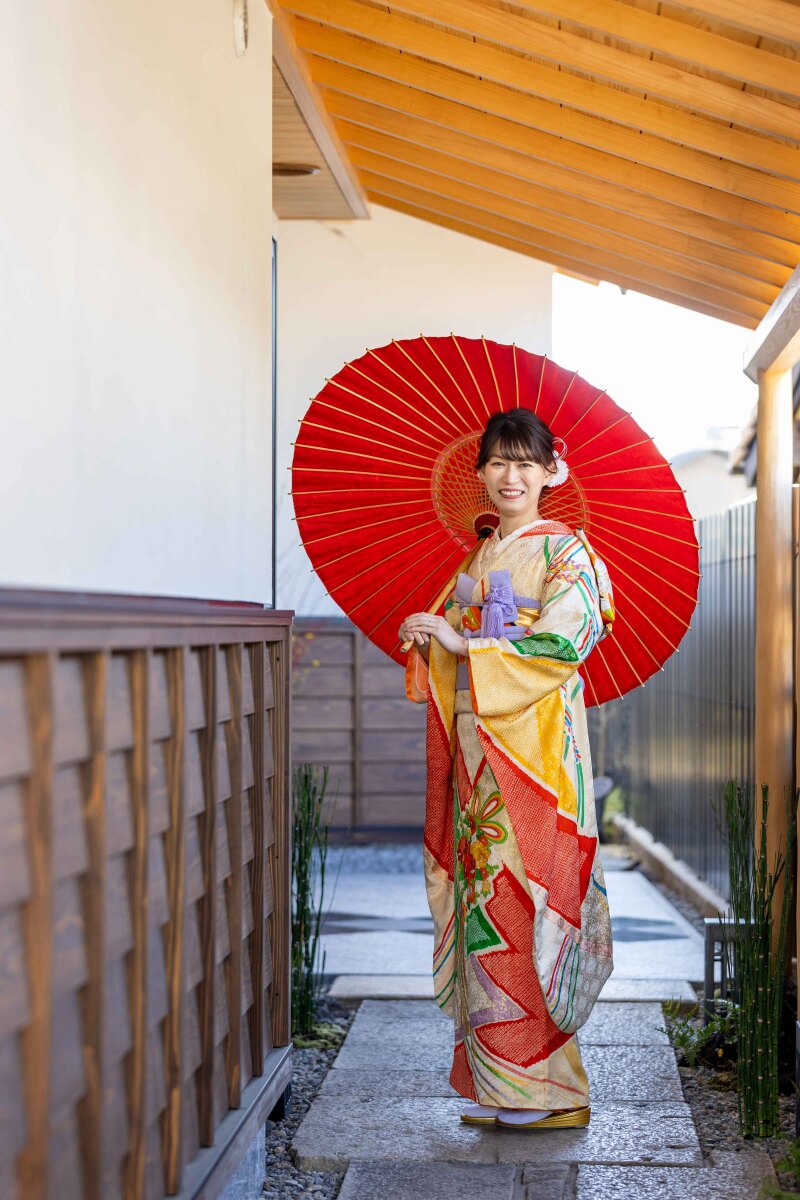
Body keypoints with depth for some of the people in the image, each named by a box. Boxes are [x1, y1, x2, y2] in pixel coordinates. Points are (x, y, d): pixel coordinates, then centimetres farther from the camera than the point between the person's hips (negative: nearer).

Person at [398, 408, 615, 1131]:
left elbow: (562, 644, -15)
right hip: (477, 745, 7)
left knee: (524, 891, -8)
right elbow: (453, 656, 20)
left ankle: (542, 1088, 2)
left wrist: (463, 643, -15)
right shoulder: (480, 558, 18)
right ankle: (496, 1081, 13)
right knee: (485, 896, 5)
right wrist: (427, 638, -1)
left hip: (535, 744, -7)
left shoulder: (565, 551, -3)